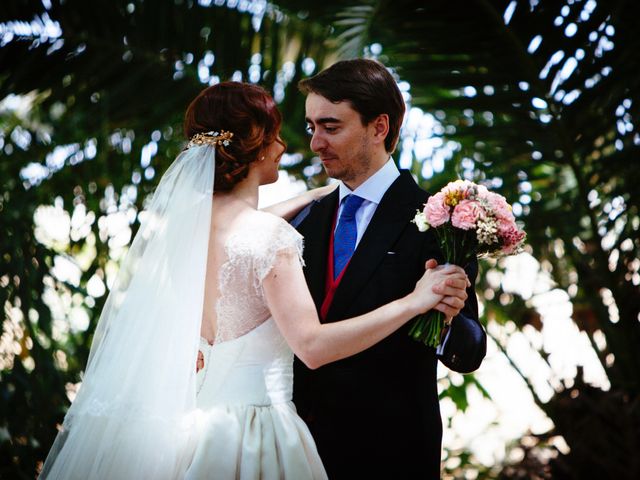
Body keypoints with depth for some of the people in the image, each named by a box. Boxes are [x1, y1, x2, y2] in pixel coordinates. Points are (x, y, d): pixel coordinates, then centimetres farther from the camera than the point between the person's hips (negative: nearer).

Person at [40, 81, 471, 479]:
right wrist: (413, 302, -20)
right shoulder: (271, 238, -19)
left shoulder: (179, 219, 3)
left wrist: (315, 197, 28)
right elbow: (311, 345, -24)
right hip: (249, 430, -7)